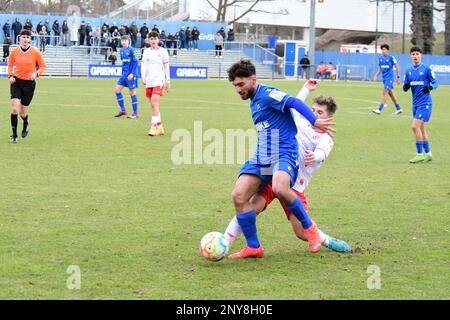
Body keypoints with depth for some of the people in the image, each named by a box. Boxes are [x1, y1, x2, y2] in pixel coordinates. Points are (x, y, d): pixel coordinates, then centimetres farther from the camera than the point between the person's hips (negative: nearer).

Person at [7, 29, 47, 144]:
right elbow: (10, 65, 15)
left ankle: (26, 123, 44)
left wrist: (36, 74, -19)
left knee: (22, 113, 6)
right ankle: (14, 135, -5)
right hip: (16, 82, 1)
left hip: (29, 83, -1)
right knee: (14, 109, -16)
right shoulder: (14, 51, -2)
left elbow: (43, 66, 0)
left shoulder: (35, 52, -7)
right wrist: (10, 75, -2)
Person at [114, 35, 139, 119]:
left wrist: (132, 73, -19)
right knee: (117, 90, 1)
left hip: (131, 75, -7)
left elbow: (136, 62, -13)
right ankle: (123, 110, 11)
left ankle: (136, 113, 6)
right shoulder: (121, 50, 10)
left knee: (132, 93, -3)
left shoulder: (131, 50, -12)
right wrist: (123, 73, 17)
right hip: (124, 74, 7)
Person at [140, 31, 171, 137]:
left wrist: (168, 81, 2)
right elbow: (143, 64, 6)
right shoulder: (146, 51, 11)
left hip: (158, 80, -5)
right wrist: (143, 77, -10)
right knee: (154, 105, 7)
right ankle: (160, 127, 16)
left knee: (154, 103, -17)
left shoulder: (163, 51, 2)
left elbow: (166, 67, 4)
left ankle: (154, 127, -18)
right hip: (149, 81, 5)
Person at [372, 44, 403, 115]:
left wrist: (398, 77, -5)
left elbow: (397, 68, -4)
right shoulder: (380, 58, 9)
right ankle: (398, 108, 22)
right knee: (391, 93, 12)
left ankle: (379, 109, -17)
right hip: (384, 78, 7)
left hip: (389, 78, -7)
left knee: (385, 92, -13)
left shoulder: (391, 58, -9)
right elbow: (380, 69, 18)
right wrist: (376, 75, 3)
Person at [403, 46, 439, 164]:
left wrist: (430, 87, -24)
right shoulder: (408, 71, 10)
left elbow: (436, 83, -3)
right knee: (421, 128, 12)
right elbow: (405, 88, 12)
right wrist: (405, 86, -11)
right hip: (415, 104, 7)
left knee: (415, 126, -16)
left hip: (425, 103, -7)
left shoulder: (426, 69, -6)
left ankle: (420, 154, -10)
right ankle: (428, 153, 23)